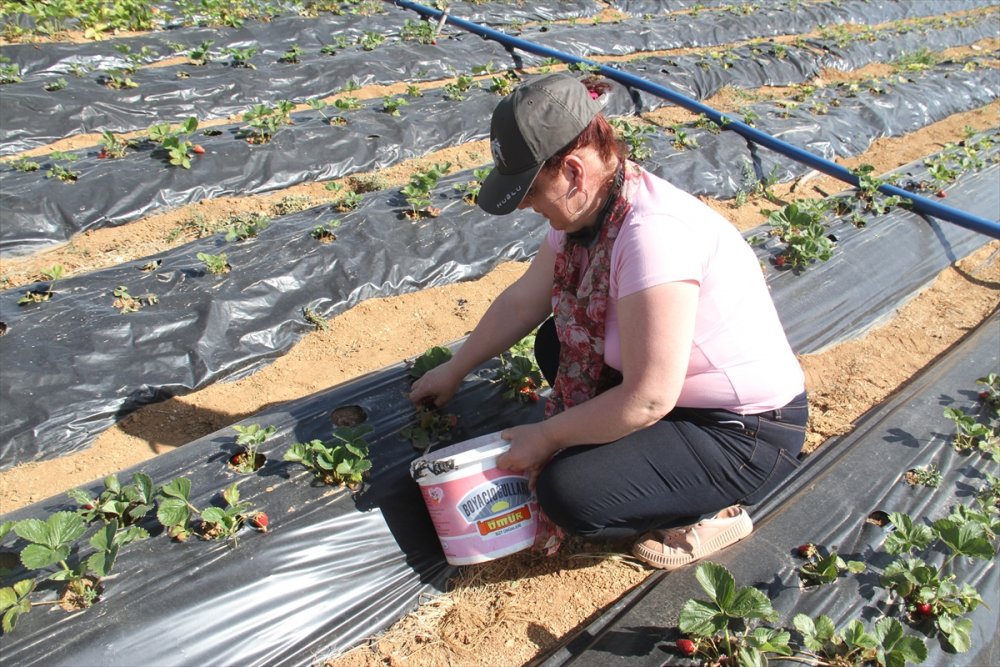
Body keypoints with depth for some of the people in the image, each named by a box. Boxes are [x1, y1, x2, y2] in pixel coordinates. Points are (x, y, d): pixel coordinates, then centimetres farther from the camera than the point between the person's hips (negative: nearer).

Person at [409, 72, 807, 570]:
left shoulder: (655, 232, -32)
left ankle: (712, 511, 4)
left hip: (749, 435, -9)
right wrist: (454, 371, 16)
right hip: (678, 389, 9)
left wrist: (545, 437, -17)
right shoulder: (587, 207, -4)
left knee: (567, 494, -21)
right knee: (554, 343, 11)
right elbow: (522, 301, 9)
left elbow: (647, 400, -30)